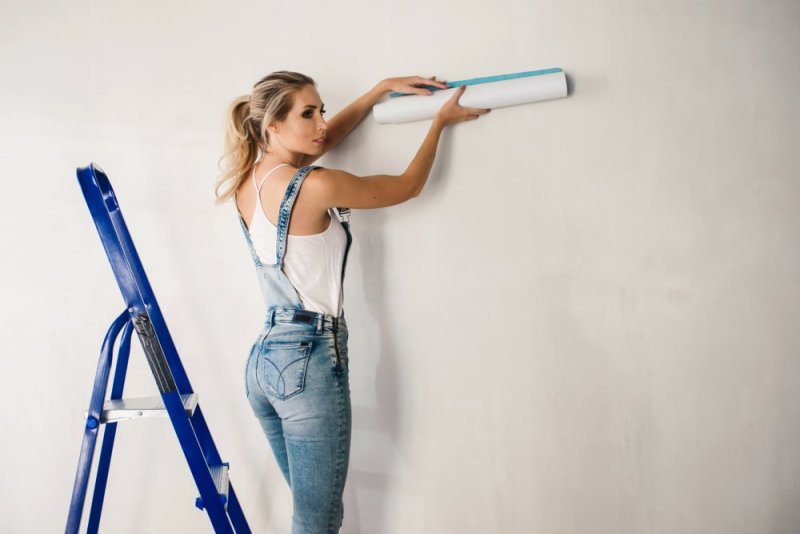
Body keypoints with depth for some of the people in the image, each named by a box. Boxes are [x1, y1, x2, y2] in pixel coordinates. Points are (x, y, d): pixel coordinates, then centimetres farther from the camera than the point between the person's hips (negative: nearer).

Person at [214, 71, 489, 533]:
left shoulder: (248, 182, 7)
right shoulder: (316, 186, -16)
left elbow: (324, 139, 23)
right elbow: (407, 186, -1)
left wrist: (381, 89, 25)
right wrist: (440, 122, 12)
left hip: (264, 357, 9)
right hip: (309, 359, -9)